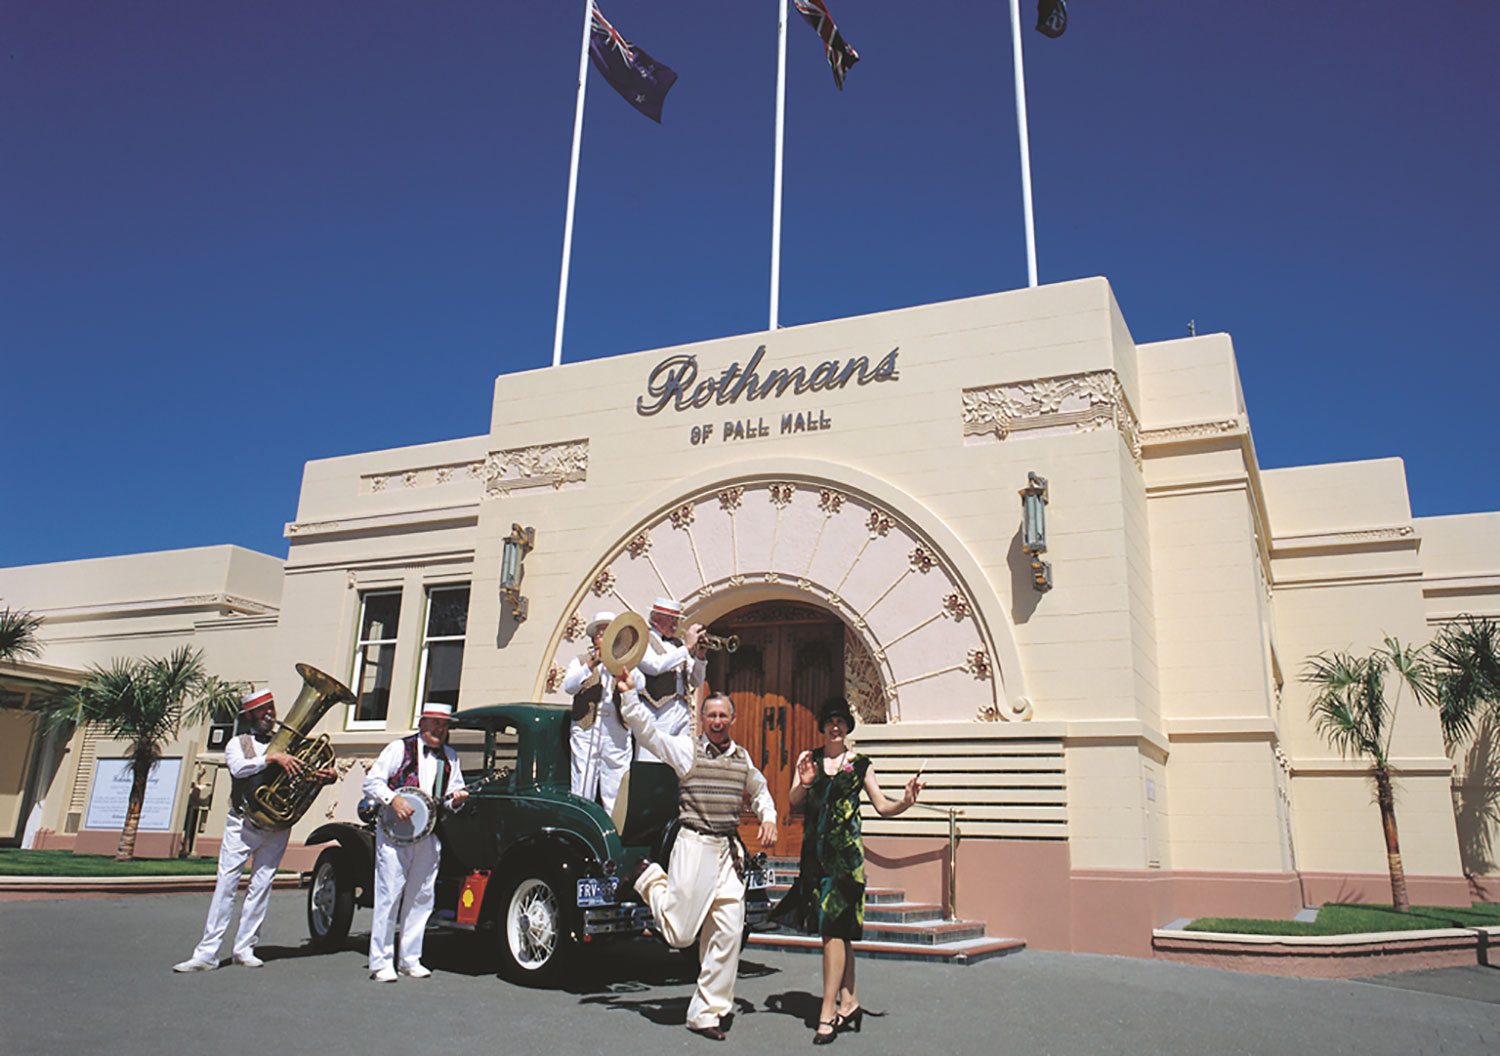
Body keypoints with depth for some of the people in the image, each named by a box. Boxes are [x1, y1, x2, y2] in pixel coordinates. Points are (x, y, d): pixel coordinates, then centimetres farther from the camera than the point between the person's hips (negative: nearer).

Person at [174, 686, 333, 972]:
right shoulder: (238, 743, 6)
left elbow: (307, 772, 5)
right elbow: (238, 768, -15)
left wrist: (326, 776, -18)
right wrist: (272, 758, -26)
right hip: (242, 824, -2)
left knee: (261, 887, 4)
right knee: (226, 886, -4)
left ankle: (245, 948, 13)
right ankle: (207, 953, 0)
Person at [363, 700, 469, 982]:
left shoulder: (450, 757, 13)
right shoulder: (399, 748, 0)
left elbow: (455, 792, 15)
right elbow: (371, 781, -4)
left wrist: (457, 798, -8)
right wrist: (393, 799, -18)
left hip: (429, 835, 5)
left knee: (421, 898, 8)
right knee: (388, 896, -5)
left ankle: (410, 959, 18)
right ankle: (380, 962, 3)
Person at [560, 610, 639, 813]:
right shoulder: (581, 661, 16)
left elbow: (640, 686, -1)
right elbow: (568, 686, -1)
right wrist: (591, 665, -13)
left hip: (617, 735, 1)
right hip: (586, 733, -1)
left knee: (616, 798, -1)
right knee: (582, 794, -5)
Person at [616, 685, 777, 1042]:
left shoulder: (742, 757, 13)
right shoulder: (686, 747, -3)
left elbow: (760, 790, 30)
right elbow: (646, 730, -12)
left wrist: (768, 818, 14)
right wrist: (629, 695, -20)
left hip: (730, 849, 5)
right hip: (694, 845, -5)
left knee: (729, 932, 3)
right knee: (679, 932, -2)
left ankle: (706, 1012, 16)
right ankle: (649, 878, 25)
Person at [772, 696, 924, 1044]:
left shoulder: (859, 763, 4)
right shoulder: (808, 758, 10)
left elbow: (882, 806, 4)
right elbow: (793, 803, 5)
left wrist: (906, 801, -15)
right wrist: (803, 784, -15)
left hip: (845, 850, -3)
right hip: (814, 851, 3)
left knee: (834, 927, -10)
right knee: (836, 929, 9)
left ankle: (828, 1012, -8)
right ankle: (848, 1002, 19)